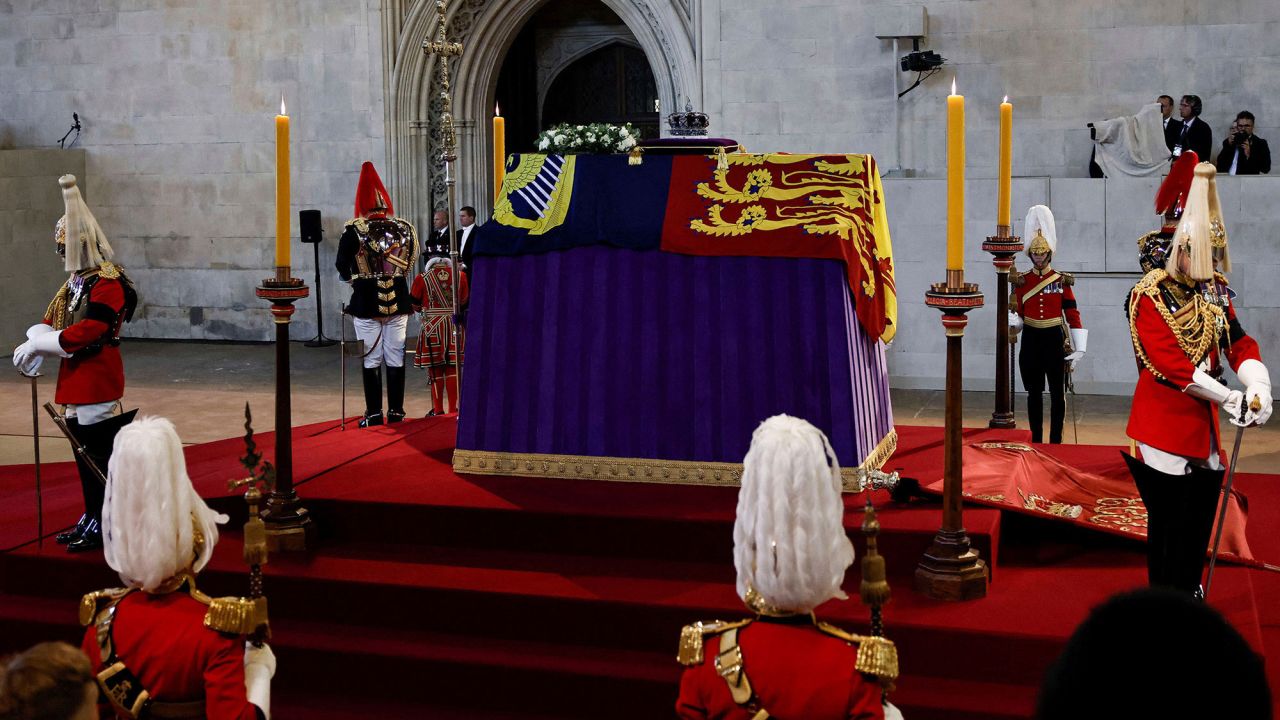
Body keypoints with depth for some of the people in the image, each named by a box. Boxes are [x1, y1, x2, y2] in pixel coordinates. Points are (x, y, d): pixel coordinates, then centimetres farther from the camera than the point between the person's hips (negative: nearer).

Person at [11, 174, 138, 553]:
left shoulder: (109, 283, -16)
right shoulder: (76, 281, 16)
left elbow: (87, 332, -24)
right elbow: (50, 321, 14)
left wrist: (40, 345, -18)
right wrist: (34, 344, -8)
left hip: (97, 377, -9)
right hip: (76, 376, 9)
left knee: (98, 452, -4)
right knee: (83, 450, 14)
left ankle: (103, 526, 3)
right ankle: (92, 517, 24)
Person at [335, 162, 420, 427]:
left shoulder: (354, 230, -9)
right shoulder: (404, 228, 0)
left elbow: (342, 269, -4)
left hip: (366, 301, -3)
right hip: (398, 301, 3)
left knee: (372, 360, 4)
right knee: (396, 358, 9)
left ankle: (374, 413, 7)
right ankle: (396, 411, 12)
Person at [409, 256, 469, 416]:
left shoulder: (422, 278, -3)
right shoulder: (460, 276, 1)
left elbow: (414, 305, 6)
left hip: (432, 327, -2)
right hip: (454, 326, 2)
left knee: (435, 369, 6)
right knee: (452, 369, 7)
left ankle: (438, 410, 9)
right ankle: (453, 408, 9)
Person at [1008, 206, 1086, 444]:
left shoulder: (1062, 281, 0)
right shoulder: (1021, 281, 3)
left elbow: (1073, 315, -2)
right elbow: (1017, 313, 4)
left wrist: (1078, 348, -7)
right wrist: (1013, 325, -20)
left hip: (1055, 340, -1)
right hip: (1031, 340, 1)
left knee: (1057, 393, 1)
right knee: (1034, 392, 7)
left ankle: (1056, 440, 8)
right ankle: (1036, 439, 15)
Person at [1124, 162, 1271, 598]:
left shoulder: (1215, 291, 8)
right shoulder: (1151, 296, -15)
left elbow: (1240, 344, 3)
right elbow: (1171, 365, -21)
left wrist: (1258, 386, -17)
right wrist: (1231, 400, -21)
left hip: (1203, 423, 7)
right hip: (1164, 425, -7)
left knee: (1199, 518, 12)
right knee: (1168, 521, 2)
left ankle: (1190, 595, 27)